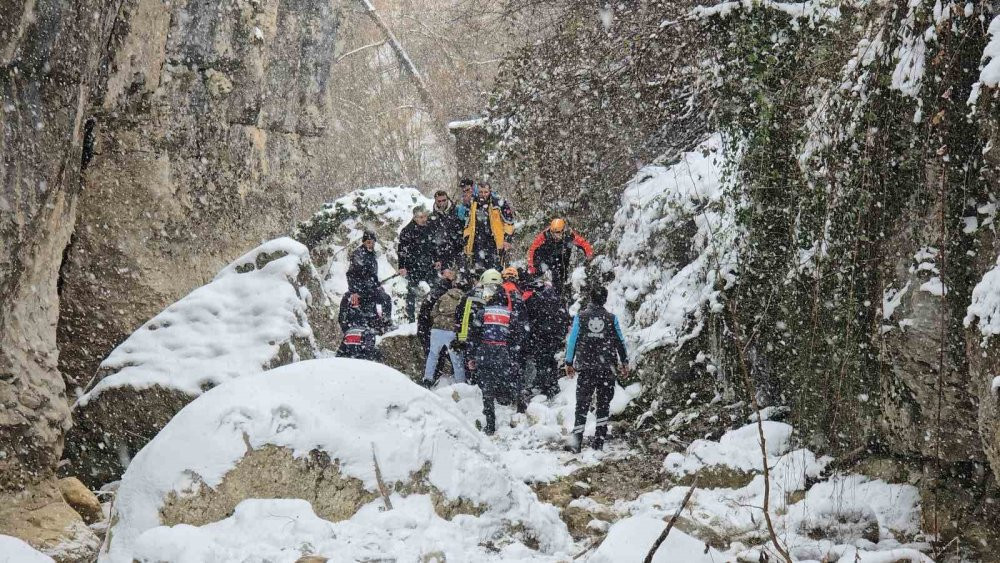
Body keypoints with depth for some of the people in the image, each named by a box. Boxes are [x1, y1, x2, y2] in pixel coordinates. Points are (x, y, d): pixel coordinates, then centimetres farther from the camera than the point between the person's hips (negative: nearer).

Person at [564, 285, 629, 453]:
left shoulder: (580, 317, -2)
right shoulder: (611, 319, 0)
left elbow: (572, 340, 0)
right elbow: (620, 342, 6)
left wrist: (569, 363, 8)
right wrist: (624, 363, 17)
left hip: (586, 369, 0)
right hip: (607, 370, 0)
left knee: (582, 405, 4)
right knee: (603, 405, 11)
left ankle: (576, 440, -6)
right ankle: (599, 442, 8)